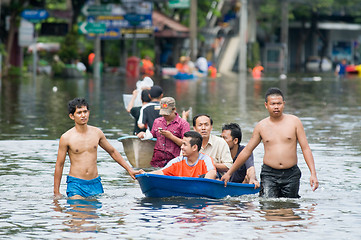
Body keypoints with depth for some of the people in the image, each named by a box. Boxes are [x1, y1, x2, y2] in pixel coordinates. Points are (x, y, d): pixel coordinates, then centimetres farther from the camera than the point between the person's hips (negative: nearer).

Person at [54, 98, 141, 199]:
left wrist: (129, 169, 17)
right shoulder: (66, 138, -5)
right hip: (75, 184, -4)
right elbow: (59, 165, 0)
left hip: (95, 183, 4)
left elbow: (112, 152, 20)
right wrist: (56, 193, -1)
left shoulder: (97, 133, 6)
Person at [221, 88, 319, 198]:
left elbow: (305, 148, 3)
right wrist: (229, 173, 16)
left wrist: (313, 173, -8)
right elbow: (247, 151, 15)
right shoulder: (261, 126, 7)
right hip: (269, 175, 0)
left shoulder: (294, 121, 3)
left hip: (291, 175, 0)